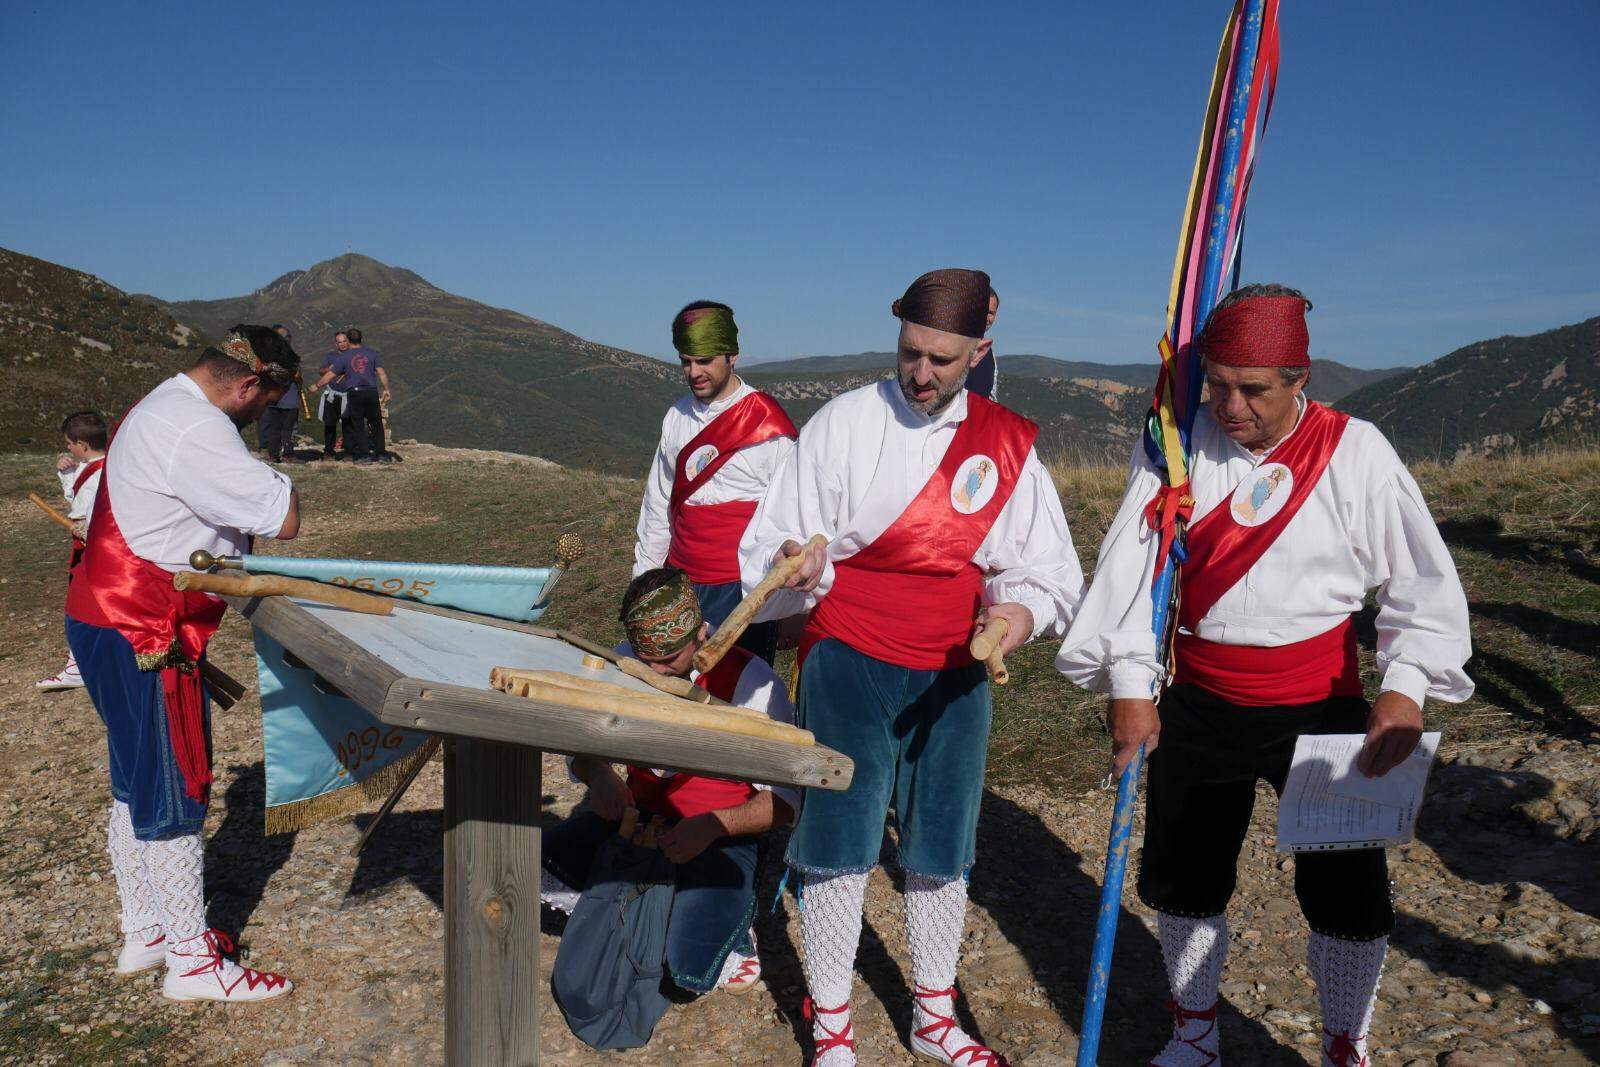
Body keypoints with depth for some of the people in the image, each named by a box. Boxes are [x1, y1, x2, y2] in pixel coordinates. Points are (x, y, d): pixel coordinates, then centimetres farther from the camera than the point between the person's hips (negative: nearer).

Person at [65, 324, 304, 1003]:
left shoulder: (159, 408, 15)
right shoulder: (195, 430, -21)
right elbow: (285, 520, -25)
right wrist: (271, 482, -5)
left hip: (108, 623, 11)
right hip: (142, 639, -11)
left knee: (136, 789, 19)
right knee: (175, 797, -1)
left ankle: (143, 933, 32)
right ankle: (192, 962, 11)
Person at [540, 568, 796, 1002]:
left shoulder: (748, 678, -18)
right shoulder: (626, 662, -5)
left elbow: (784, 800, -14)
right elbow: (583, 745, 6)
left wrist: (713, 826, -30)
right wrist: (598, 774, -18)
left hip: (723, 834, -4)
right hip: (639, 815, 5)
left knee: (690, 972, -24)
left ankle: (730, 923, 10)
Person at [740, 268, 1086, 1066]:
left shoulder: (1008, 444, 2)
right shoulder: (844, 423, -6)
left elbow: (1048, 569, 5)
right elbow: (774, 544, -5)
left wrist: (1024, 609, -17)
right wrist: (794, 569, -28)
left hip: (955, 677, 3)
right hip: (849, 666, -2)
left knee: (941, 850, 12)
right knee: (840, 845, 2)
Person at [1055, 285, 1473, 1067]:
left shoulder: (1355, 452, -8)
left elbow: (1421, 580, -5)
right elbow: (1131, 564, -7)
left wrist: (1405, 686, -19)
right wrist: (1130, 685, -12)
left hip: (1319, 708, -1)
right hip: (1198, 704, 2)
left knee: (1347, 891, 3)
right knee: (1185, 879, 13)